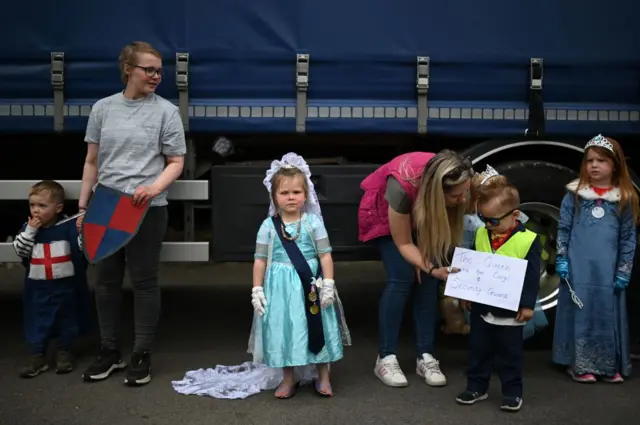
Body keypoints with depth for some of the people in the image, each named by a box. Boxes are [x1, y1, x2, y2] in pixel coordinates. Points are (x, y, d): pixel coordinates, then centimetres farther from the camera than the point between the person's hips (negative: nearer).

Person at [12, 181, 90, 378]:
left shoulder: (68, 226, -10)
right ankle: (37, 356, 16)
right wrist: (30, 230, -16)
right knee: (36, 322, 6)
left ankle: (64, 353, 26)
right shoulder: (28, 227, 1)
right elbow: (20, 251, -8)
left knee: (68, 320, 11)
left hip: (66, 285, -2)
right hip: (37, 287, 2)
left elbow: (81, 249, -17)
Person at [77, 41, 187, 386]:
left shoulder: (166, 111, -2)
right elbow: (92, 161, 11)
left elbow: (176, 163, -1)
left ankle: (142, 355, 15)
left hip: (147, 209, -3)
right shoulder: (103, 108, 6)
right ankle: (109, 351, 24)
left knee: (144, 281, 3)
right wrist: (83, 205, 9)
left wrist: (154, 188, -19)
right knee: (107, 280, 10)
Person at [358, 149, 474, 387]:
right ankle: (386, 359, -10)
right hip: (383, 213, -4)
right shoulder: (402, 187, -43)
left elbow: (453, 233, -18)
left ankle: (425, 357, -4)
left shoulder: (459, 185, -31)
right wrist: (433, 269, -43)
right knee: (402, 278, -18)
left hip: (423, 216, 4)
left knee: (427, 280, -11)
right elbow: (404, 244, -31)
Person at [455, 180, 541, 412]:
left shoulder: (528, 240, -14)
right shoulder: (480, 234, 2)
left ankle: (512, 392, 20)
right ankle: (476, 386, 26)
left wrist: (527, 304, -11)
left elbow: (532, 276, -11)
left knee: (510, 353, 8)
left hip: (510, 309, -4)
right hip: (481, 305, 5)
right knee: (478, 349, 14)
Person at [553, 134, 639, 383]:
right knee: (580, 314, 3)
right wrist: (561, 260, -1)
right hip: (578, 269, 0)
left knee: (608, 315, 6)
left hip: (608, 272, 1)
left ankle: (610, 366, 18)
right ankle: (580, 365, 12)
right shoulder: (574, 194, 2)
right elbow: (563, 229, 5)